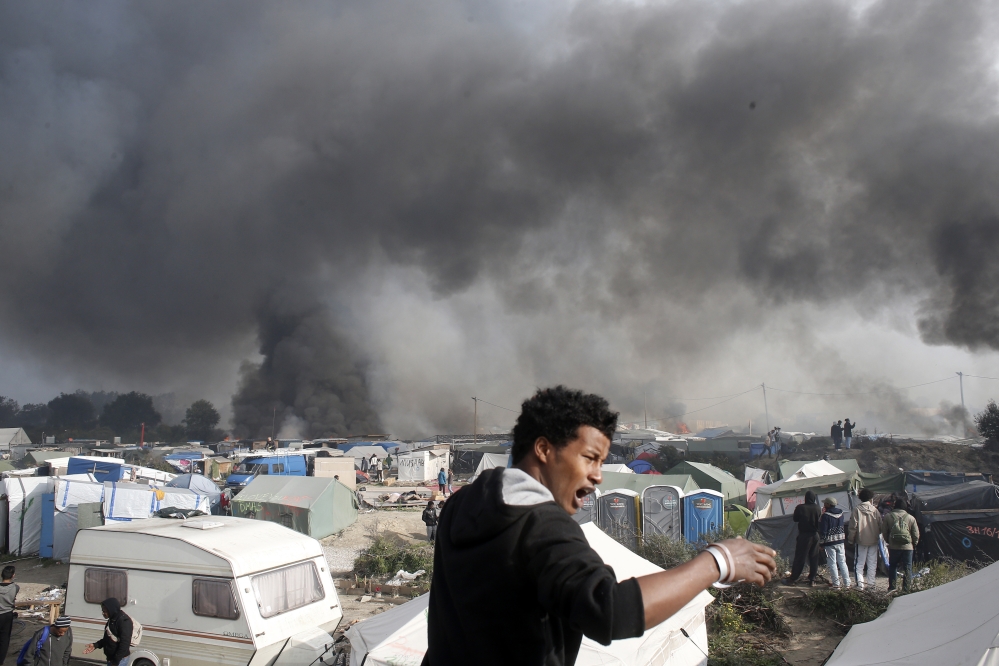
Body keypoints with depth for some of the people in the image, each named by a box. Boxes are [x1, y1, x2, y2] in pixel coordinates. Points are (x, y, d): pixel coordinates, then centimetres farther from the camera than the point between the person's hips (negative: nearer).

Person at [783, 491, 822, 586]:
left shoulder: (800, 508, -12)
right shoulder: (817, 508, -4)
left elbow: (795, 519, 0)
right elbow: (820, 521, 6)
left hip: (804, 535, -3)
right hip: (815, 535, 3)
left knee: (799, 558, 0)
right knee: (814, 558, 11)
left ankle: (793, 579, 2)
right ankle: (812, 579, 12)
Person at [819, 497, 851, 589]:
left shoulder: (826, 515, -16)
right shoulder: (841, 513, 4)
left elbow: (823, 531, -14)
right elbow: (843, 525, 13)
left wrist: (822, 540, -5)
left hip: (830, 543, -6)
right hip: (841, 541, 6)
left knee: (832, 563, 2)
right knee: (842, 562, 13)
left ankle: (836, 584, 4)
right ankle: (847, 582, 14)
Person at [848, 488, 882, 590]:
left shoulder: (857, 510, -12)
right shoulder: (875, 510, -5)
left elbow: (853, 526, -11)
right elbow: (880, 525, 2)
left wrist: (850, 539, 0)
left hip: (861, 541, -2)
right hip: (873, 541, 2)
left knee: (859, 564, 4)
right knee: (872, 563, 13)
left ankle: (860, 583, -5)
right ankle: (871, 583, 15)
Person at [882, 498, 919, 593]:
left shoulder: (888, 517, -2)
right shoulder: (911, 518, -3)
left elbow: (884, 532, 3)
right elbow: (916, 535, 1)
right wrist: (914, 544, 19)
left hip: (893, 547, 1)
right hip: (907, 547, -1)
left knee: (892, 567, 14)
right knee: (907, 568, 7)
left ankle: (892, 587, 14)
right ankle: (907, 588, 6)